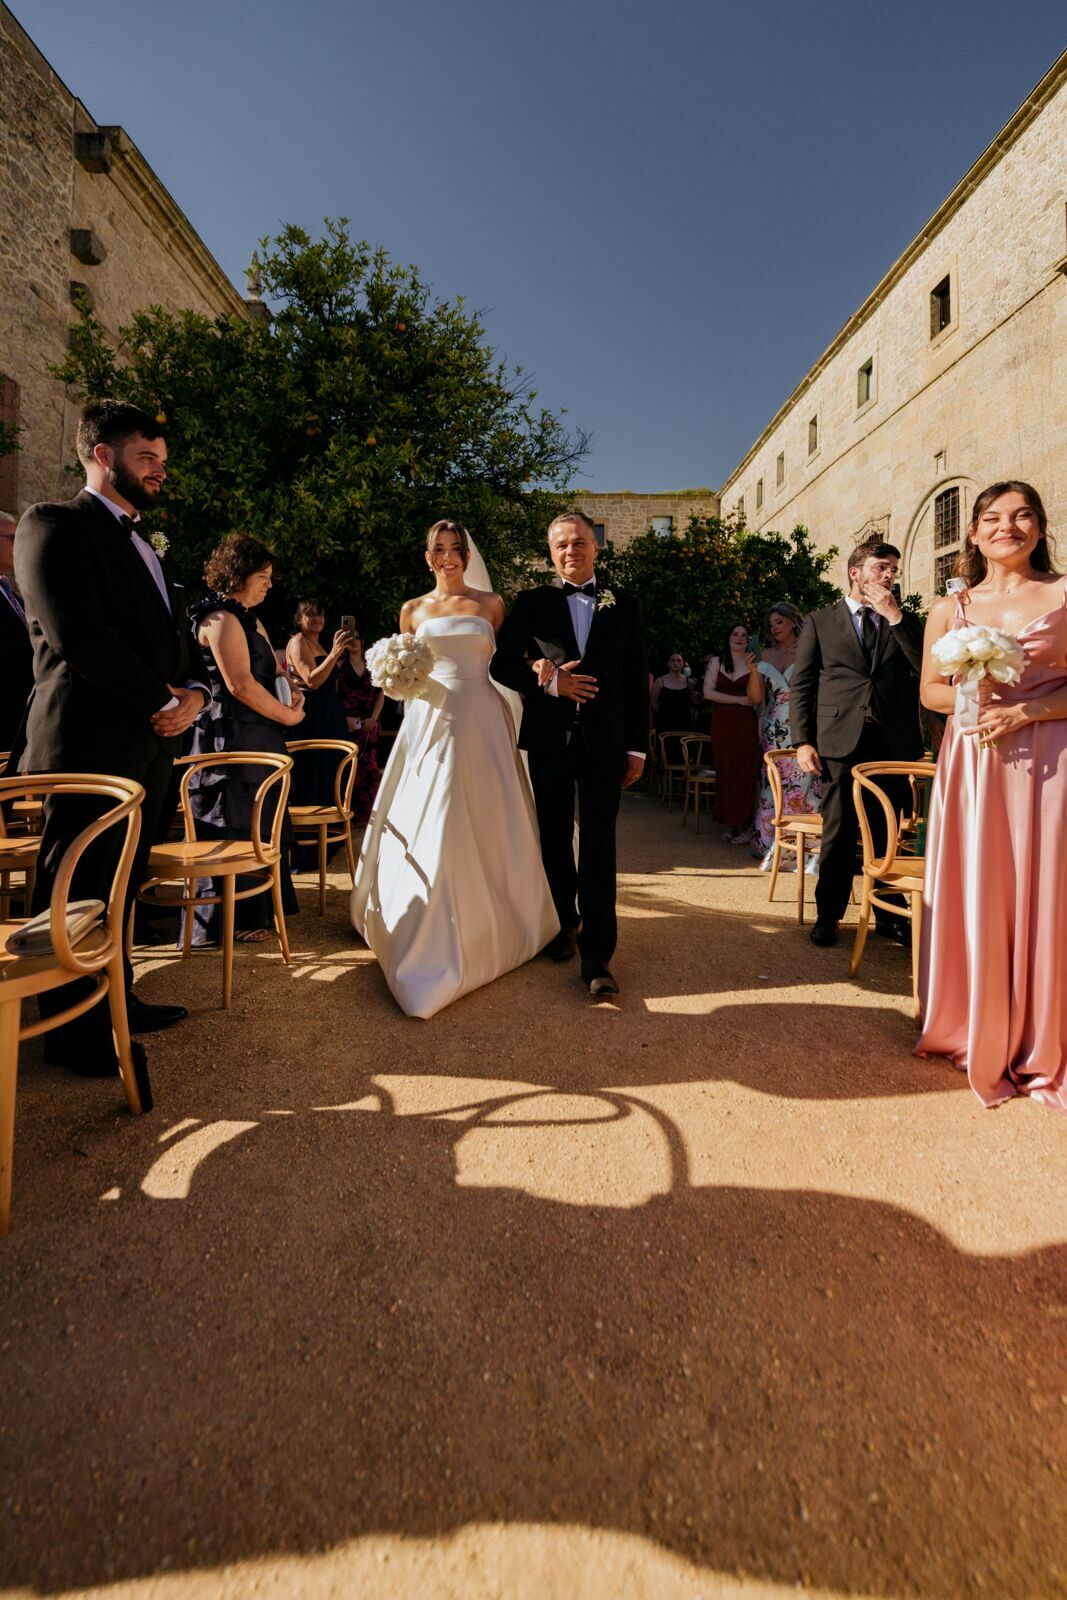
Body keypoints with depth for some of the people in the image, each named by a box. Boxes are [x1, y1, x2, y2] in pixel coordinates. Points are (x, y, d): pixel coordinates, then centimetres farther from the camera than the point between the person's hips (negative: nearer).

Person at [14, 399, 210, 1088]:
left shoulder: (147, 548, 23)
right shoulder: (55, 525, -4)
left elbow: (181, 640, 18)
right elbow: (78, 634, -17)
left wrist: (194, 693, -2)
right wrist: (160, 697, -11)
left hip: (150, 747, 8)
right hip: (90, 745, -8)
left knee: (122, 887, 15)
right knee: (77, 894, 3)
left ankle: (114, 1000, 29)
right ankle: (76, 1032, 15)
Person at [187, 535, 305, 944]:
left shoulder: (249, 619, 18)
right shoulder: (222, 619, -13)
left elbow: (270, 671, 22)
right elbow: (239, 684, -21)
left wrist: (291, 693, 2)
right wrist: (288, 715, -12)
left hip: (255, 739, 10)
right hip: (233, 741, -10)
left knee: (256, 828, 14)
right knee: (235, 830, -2)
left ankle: (254, 911, 25)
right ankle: (230, 921, 9)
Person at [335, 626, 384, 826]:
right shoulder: (340, 665, 3)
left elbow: (380, 695, 9)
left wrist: (374, 718, -3)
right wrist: (344, 718, -14)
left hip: (369, 724, 3)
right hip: (346, 723, -3)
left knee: (369, 766, 1)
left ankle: (366, 811, 9)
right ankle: (351, 812, 1)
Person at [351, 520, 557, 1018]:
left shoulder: (491, 603, 9)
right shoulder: (413, 609, 12)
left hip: (481, 722, -1)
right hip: (431, 721, 1)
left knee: (484, 825, 2)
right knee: (425, 830, 1)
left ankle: (484, 928, 19)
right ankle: (428, 935, 16)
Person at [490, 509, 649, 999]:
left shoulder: (623, 607, 9)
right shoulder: (532, 603, 7)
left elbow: (637, 681, 7)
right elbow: (502, 664, 3)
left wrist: (637, 748, 2)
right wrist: (547, 682, -14)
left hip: (604, 742, -1)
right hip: (548, 739, 1)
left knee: (598, 846, -4)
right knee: (555, 840, 12)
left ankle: (597, 956, 0)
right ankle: (566, 923, 32)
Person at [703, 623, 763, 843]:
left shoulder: (753, 663, 5)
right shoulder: (716, 662, 8)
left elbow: (756, 698, -6)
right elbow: (708, 692, -2)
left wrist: (754, 671, -19)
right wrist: (740, 700, -5)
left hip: (746, 725, -1)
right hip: (722, 724, 1)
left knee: (746, 772, -1)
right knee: (725, 771, 3)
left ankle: (746, 824, 7)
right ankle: (730, 822, 13)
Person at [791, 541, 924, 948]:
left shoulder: (904, 623, 16)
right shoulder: (819, 622, 10)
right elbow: (801, 687, 5)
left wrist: (895, 617, -4)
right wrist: (803, 741, -5)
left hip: (893, 742, 2)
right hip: (840, 742, -2)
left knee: (888, 833, 8)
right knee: (838, 834, 2)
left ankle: (889, 915, 21)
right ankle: (828, 915, 14)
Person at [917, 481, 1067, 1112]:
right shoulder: (949, 608, 11)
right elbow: (930, 691, 10)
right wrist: (969, 693, -9)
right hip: (971, 763, 2)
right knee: (972, 898, 5)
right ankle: (974, 1036, 21)